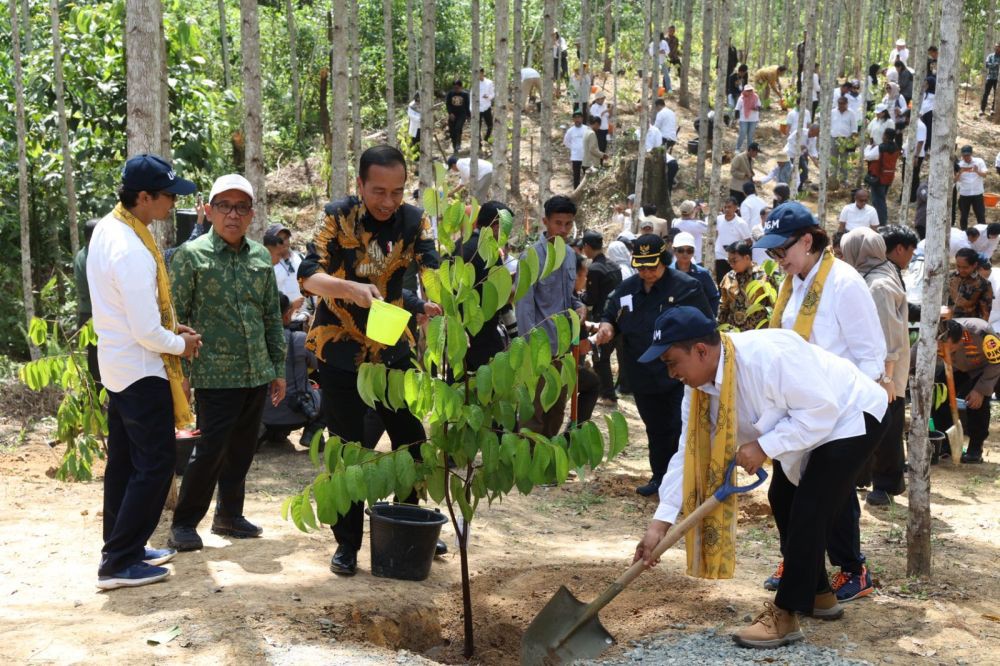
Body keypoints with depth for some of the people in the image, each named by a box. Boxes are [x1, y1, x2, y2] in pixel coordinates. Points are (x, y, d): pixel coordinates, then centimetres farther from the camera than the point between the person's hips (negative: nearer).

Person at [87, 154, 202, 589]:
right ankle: (118, 563, 4)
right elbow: (148, 334, -25)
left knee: (124, 461, 17)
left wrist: (170, 326, 7)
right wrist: (181, 344, -6)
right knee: (155, 465, -1)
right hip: (141, 372, -10)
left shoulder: (107, 228, 2)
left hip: (117, 365, 10)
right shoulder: (132, 252, -28)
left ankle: (123, 547, 29)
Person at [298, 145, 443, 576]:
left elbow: (432, 272, -18)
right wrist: (351, 287, -42)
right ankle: (347, 543, 15)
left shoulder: (414, 221, -5)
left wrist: (436, 301, -41)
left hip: (392, 350, 3)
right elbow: (309, 275, -23)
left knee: (412, 442, 11)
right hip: (340, 350, -3)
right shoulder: (337, 217, -13)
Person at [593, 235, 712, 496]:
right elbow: (611, 316, 17)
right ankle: (659, 476, 32)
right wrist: (606, 326, -7)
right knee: (655, 428, 18)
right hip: (642, 376, 6)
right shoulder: (627, 288, 5)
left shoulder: (686, 287, -11)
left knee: (678, 428, -6)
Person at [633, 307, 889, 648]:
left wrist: (763, 447, -32)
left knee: (808, 510, -17)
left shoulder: (767, 355, -38)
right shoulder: (700, 385, -11)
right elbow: (690, 452, -10)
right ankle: (818, 594, 31)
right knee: (783, 502, 16)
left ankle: (785, 615, -10)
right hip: (807, 418, 9)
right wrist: (660, 522, -16)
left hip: (852, 416, -9)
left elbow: (821, 409, -33)